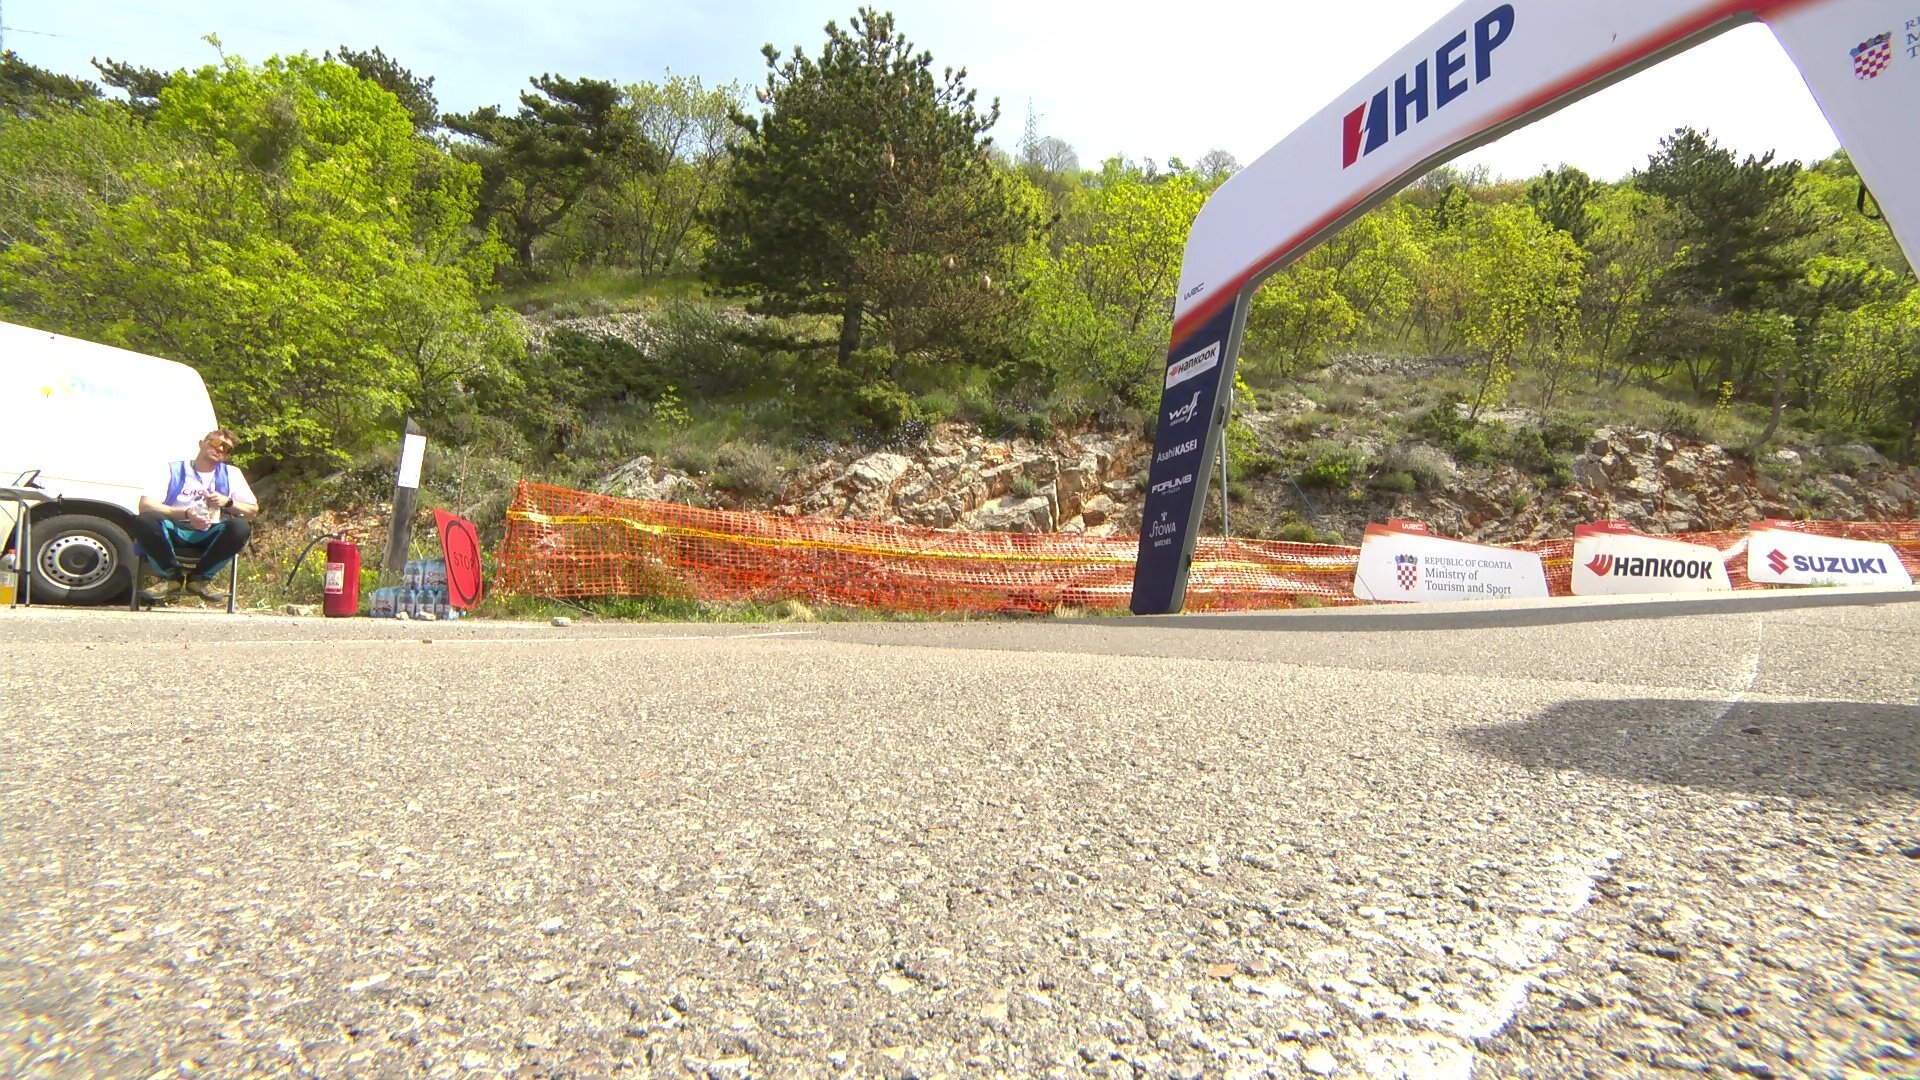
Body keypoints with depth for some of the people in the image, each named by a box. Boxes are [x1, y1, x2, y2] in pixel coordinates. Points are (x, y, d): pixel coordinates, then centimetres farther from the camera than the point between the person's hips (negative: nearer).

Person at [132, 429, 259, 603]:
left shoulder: (231, 474, 12)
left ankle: (201, 577, -8)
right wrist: (186, 514, -24)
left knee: (240, 528, -31)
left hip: (209, 535, 1)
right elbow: (145, 505, -8)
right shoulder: (173, 470, 5)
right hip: (175, 531, -1)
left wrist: (228, 502, -11)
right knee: (144, 521, -32)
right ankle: (172, 576, -8)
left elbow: (253, 509, 10)